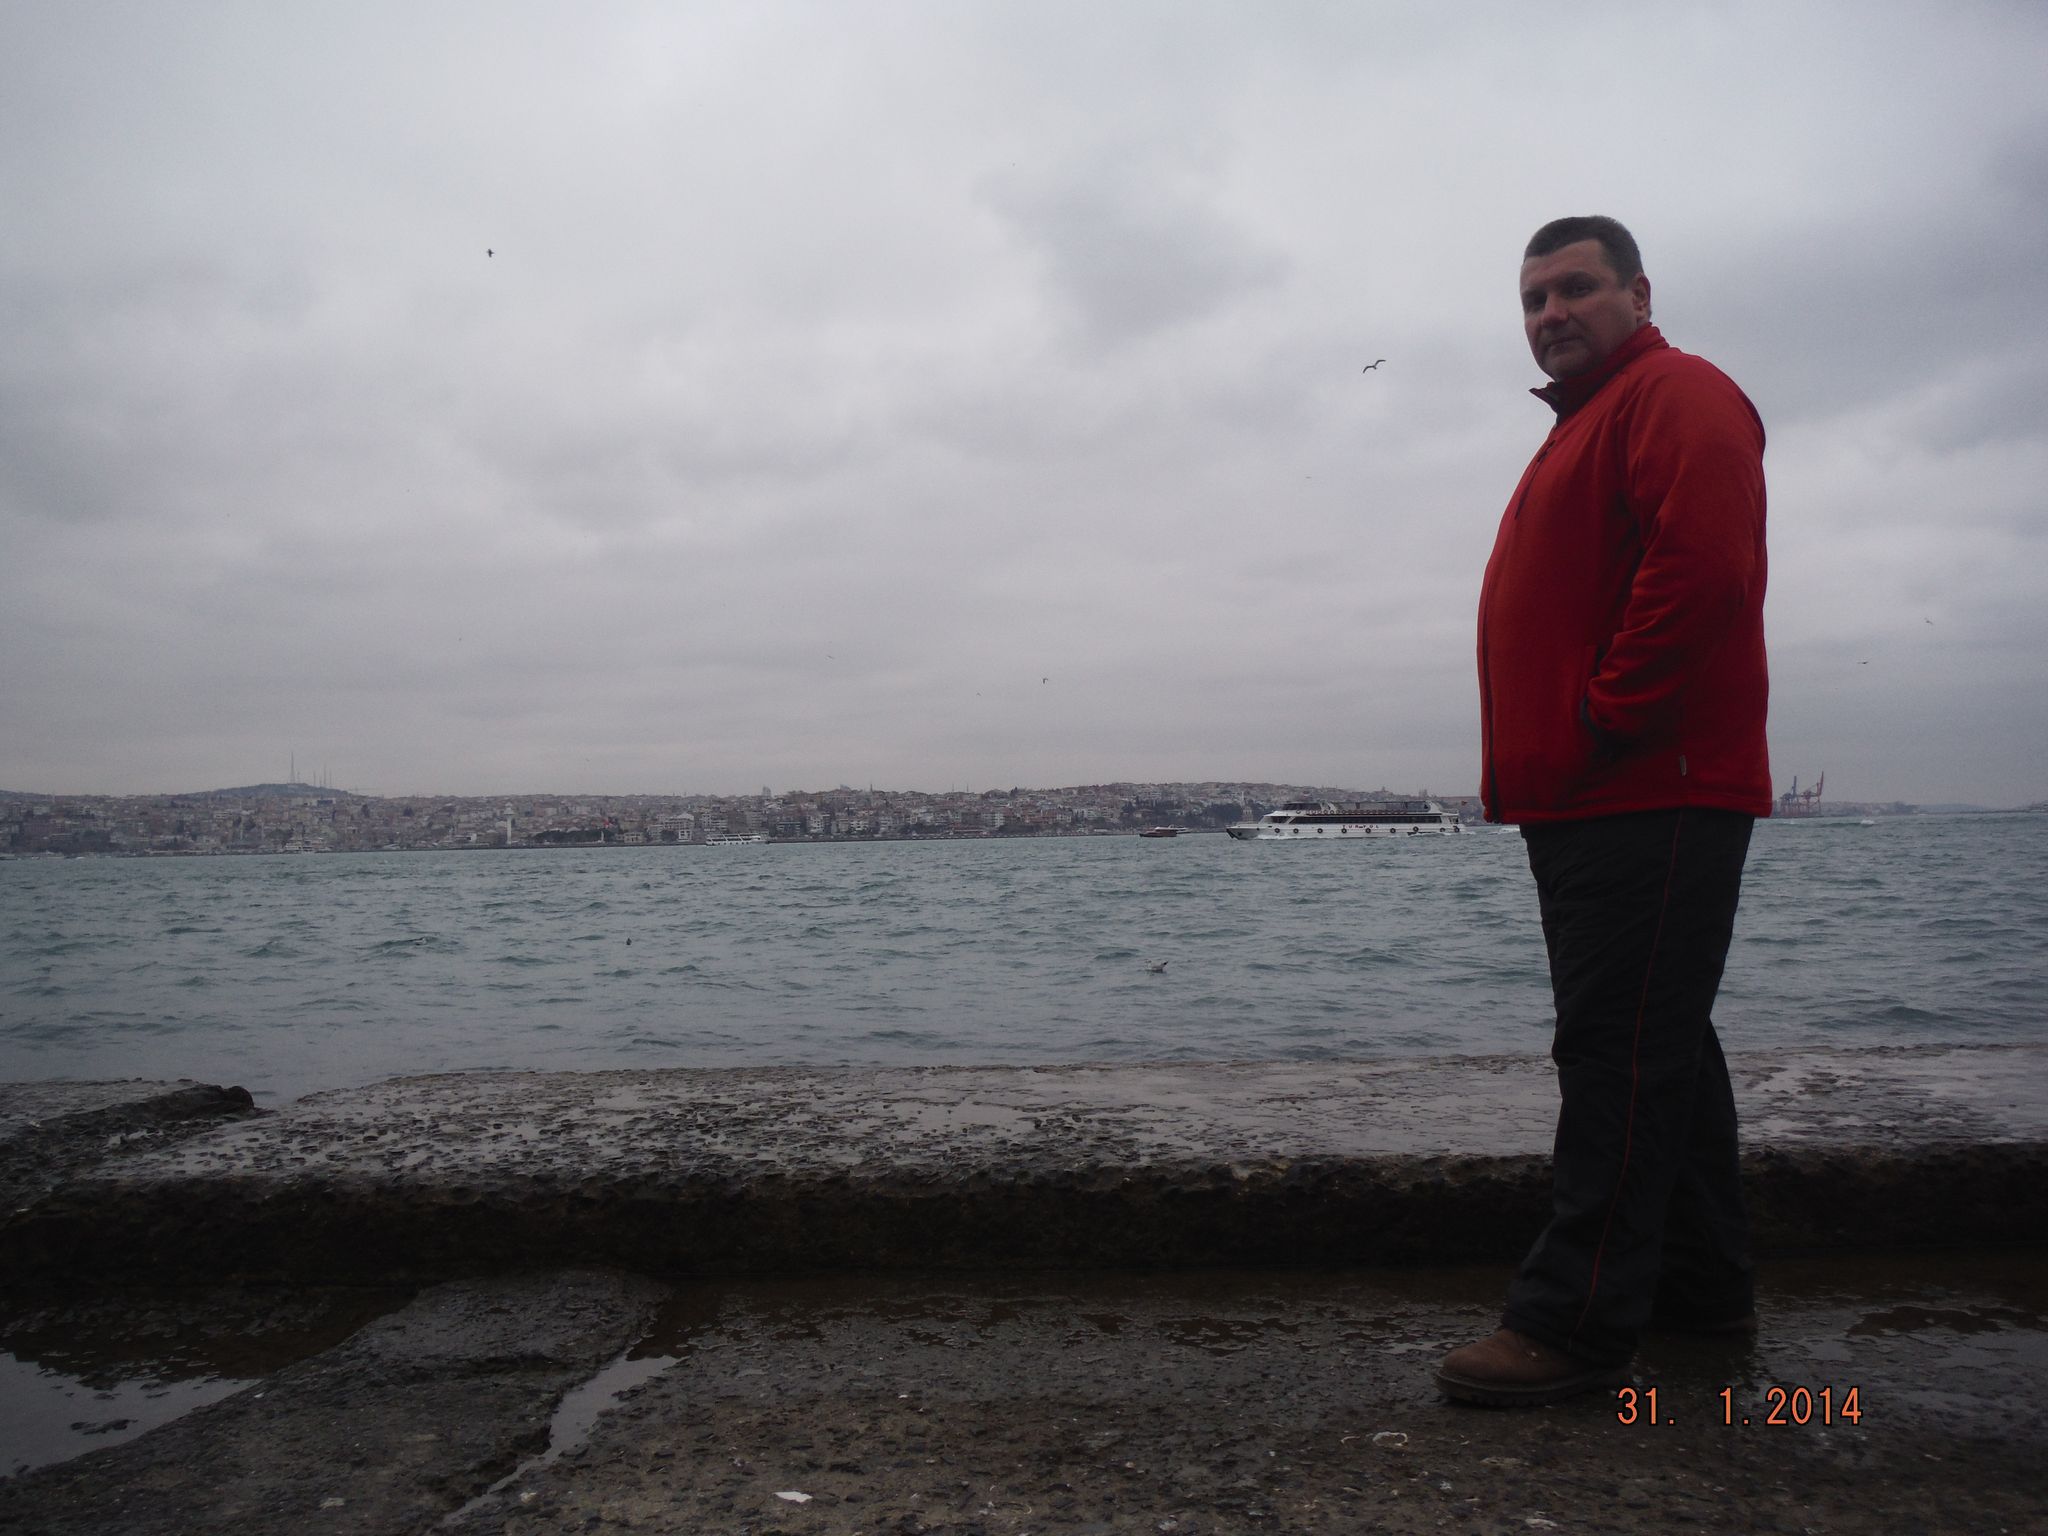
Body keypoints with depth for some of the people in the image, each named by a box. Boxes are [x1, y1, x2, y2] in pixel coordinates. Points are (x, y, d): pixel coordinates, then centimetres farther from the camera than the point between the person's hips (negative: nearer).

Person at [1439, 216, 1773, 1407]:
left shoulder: (1676, 396, -5)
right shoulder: (1586, 427, 26)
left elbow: (1703, 568, -22)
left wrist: (1607, 723, -19)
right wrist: (1535, 765, 15)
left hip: (1653, 801, -11)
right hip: (1590, 806, 11)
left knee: (1621, 1051, -10)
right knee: (1658, 1044, 15)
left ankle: (1577, 1323, -5)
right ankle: (1704, 1281, 27)